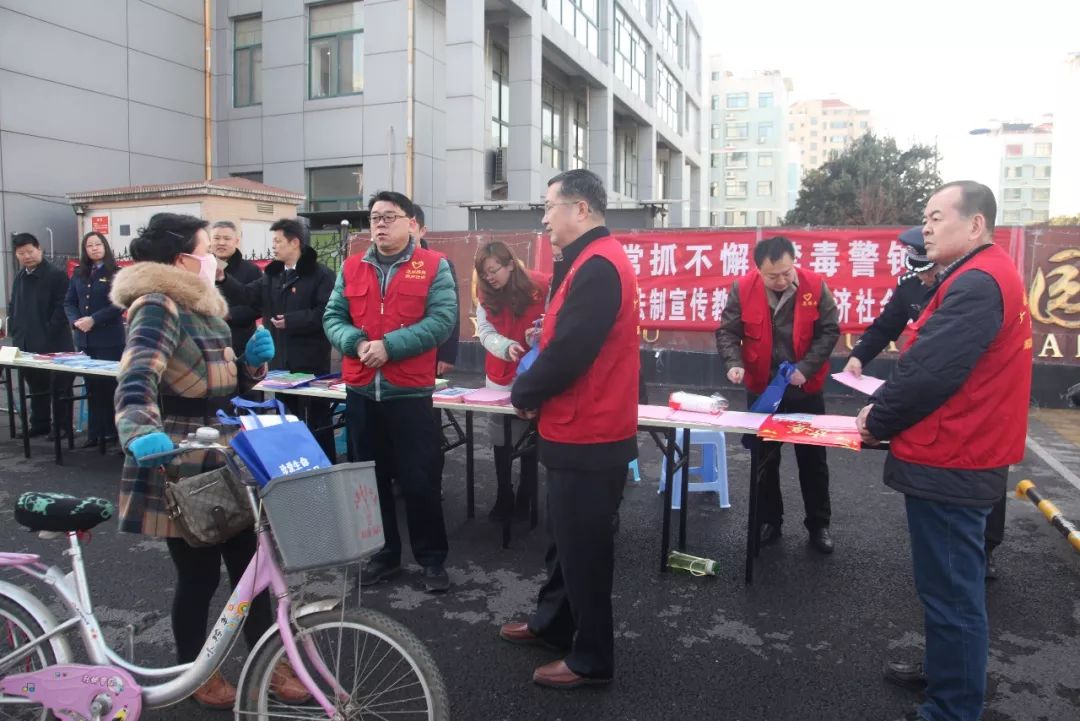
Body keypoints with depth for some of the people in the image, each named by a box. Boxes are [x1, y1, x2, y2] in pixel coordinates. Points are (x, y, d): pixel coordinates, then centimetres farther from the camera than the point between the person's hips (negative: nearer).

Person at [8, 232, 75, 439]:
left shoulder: (56, 274, -9)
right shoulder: (19, 277, 15)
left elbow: (62, 307, -15)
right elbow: (12, 306, 23)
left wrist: (48, 334, -18)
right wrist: (14, 331, 10)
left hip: (53, 344, -8)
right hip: (26, 343, 8)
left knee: (59, 387, 1)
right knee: (36, 387, 15)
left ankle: (62, 425, 7)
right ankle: (39, 423, 24)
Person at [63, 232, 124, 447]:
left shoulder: (115, 274, -3)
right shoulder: (78, 274, 12)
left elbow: (118, 304, -12)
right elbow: (69, 302, 11)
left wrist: (93, 320, -18)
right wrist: (76, 321, -8)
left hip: (109, 339, -5)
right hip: (84, 339, 5)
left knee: (109, 385, 1)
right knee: (91, 386, 9)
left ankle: (112, 430, 10)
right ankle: (94, 432, 16)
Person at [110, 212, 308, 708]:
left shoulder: (202, 309, 11)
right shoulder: (157, 307, -17)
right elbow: (138, 377, -33)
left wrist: (253, 361, -3)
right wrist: (141, 430, -51)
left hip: (220, 458, 8)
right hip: (177, 465, -8)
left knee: (247, 563, 12)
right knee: (199, 573, 6)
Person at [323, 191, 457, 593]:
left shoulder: (434, 267, -2)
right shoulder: (351, 268, 10)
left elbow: (442, 320, -11)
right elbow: (333, 318, 8)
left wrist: (389, 345, -18)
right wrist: (356, 343, -13)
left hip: (410, 392, -4)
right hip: (360, 391, 4)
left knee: (419, 480, 3)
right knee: (371, 478, 13)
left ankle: (432, 559, 18)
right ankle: (384, 554, 28)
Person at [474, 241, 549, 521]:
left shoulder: (540, 287, -12)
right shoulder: (486, 296, 0)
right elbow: (485, 333, -9)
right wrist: (507, 347, -29)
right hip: (500, 376, 4)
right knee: (501, 437, 10)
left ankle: (525, 499, 23)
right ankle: (504, 498, 25)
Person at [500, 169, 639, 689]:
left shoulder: (597, 267, -21)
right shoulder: (592, 262, 13)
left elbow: (567, 352, -26)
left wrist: (523, 395, -9)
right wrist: (534, 390, 0)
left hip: (587, 437, -10)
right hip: (582, 430, 10)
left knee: (583, 548, 3)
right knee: (566, 538, 22)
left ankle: (591, 658, 19)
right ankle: (552, 623, 39)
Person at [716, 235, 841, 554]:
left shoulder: (815, 286, -12)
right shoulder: (743, 289, -12)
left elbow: (829, 331, -7)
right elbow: (727, 331, -9)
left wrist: (806, 367, -18)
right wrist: (734, 363, -27)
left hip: (806, 390, 0)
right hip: (761, 388, 1)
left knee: (812, 458, 11)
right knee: (763, 459, 11)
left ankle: (819, 525, 27)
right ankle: (769, 521, 27)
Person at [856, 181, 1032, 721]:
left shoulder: (977, 283, -21)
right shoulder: (981, 277, 14)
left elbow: (929, 371, -25)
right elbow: (927, 361, 16)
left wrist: (877, 422, -10)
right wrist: (882, 405, 6)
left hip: (947, 464, -11)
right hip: (956, 457, 11)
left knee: (950, 590, 1)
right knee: (951, 584, 22)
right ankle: (947, 670, 38)